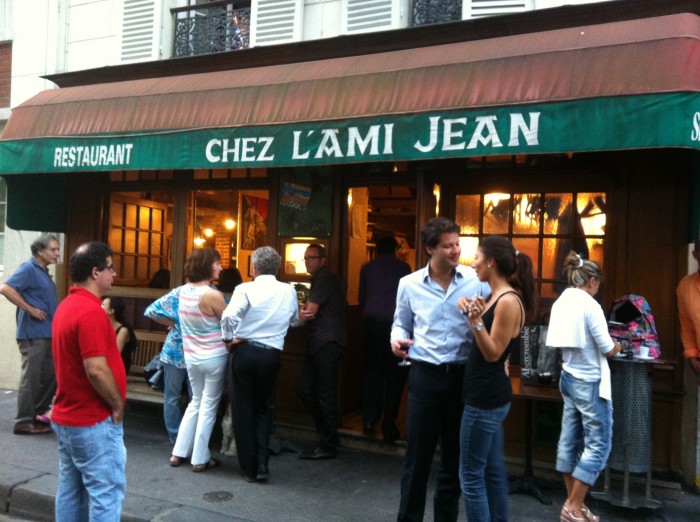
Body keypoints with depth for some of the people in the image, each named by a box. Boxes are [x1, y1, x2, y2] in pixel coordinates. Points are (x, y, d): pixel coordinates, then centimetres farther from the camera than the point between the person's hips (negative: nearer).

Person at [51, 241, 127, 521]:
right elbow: (96, 370, -27)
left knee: (71, 491, 17)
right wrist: (118, 405, -13)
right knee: (106, 493, -1)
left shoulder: (67, 306, 10)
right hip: (93, 422, -10)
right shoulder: (91, 311, -22)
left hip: (67, 417, 10)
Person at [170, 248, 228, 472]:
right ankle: (200, 459, 13)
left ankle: (179, 452, 25)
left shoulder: (184, 291, 2)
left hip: (191, 357, 7)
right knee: (208, 407, 5)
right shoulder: (213, 295, -20)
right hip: (214, 357, -7)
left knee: (196, 402, 21)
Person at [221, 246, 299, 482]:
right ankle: (262, 464, 9)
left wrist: (228, 338, -8)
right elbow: (295, 320, 18)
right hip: (272, 355, 3)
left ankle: (249, 468, 18)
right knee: (262, 408, 20)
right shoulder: (289, 291, 3)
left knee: (243, 410, 11)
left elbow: (229, 315, -25)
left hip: (243, 351, -3)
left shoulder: (246, 289, -9)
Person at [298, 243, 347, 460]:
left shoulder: (325, 279, -9)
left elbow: (310, 312, -13)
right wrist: (304, 311, -4)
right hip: (320, 342, 10)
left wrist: (300, 313, 5)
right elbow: (310, 312, 17)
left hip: (328, 342, -10)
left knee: (325, 394, -4)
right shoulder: (319, 280, 21)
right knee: (306, 389, 10)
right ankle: (328, 433, 21)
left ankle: (327, 446, 5)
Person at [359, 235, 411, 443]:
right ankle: (388, 424, 4)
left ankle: (369, 420, 12)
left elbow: (362, 298, 12)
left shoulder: (367, 268, 7)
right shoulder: (403, 267, 2)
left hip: (373, 322, 2)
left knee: (372, 369, 14)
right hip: (396, 322, -2)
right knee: (395, 373, 4)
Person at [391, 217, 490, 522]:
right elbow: (401, 324, 14)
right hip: (424, 375, 0)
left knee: (455, 457, 15)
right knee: (417, 456, 8)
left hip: (464, 375, 0)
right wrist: (397, 338, -7)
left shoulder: (477, 280, -3)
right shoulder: (409, 284, 2)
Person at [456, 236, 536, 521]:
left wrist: (476, 321, -32)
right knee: (493, 469, 17)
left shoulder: (509, 301, -19)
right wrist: (471, 313, 3)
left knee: (471, 474, 0)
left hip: (486, 397, -10)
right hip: (489, 394, 10)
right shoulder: (497, 296, 10)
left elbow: (493, 353, -19)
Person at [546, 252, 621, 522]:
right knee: (598, 444, 1)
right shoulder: (589, 305, -17)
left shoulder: (561, 303, 6)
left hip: (569, 377, 8)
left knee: (570, 440, 12)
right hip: (590, 381, -8)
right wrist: (617, 347, 6)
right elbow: (607, 348, -14)